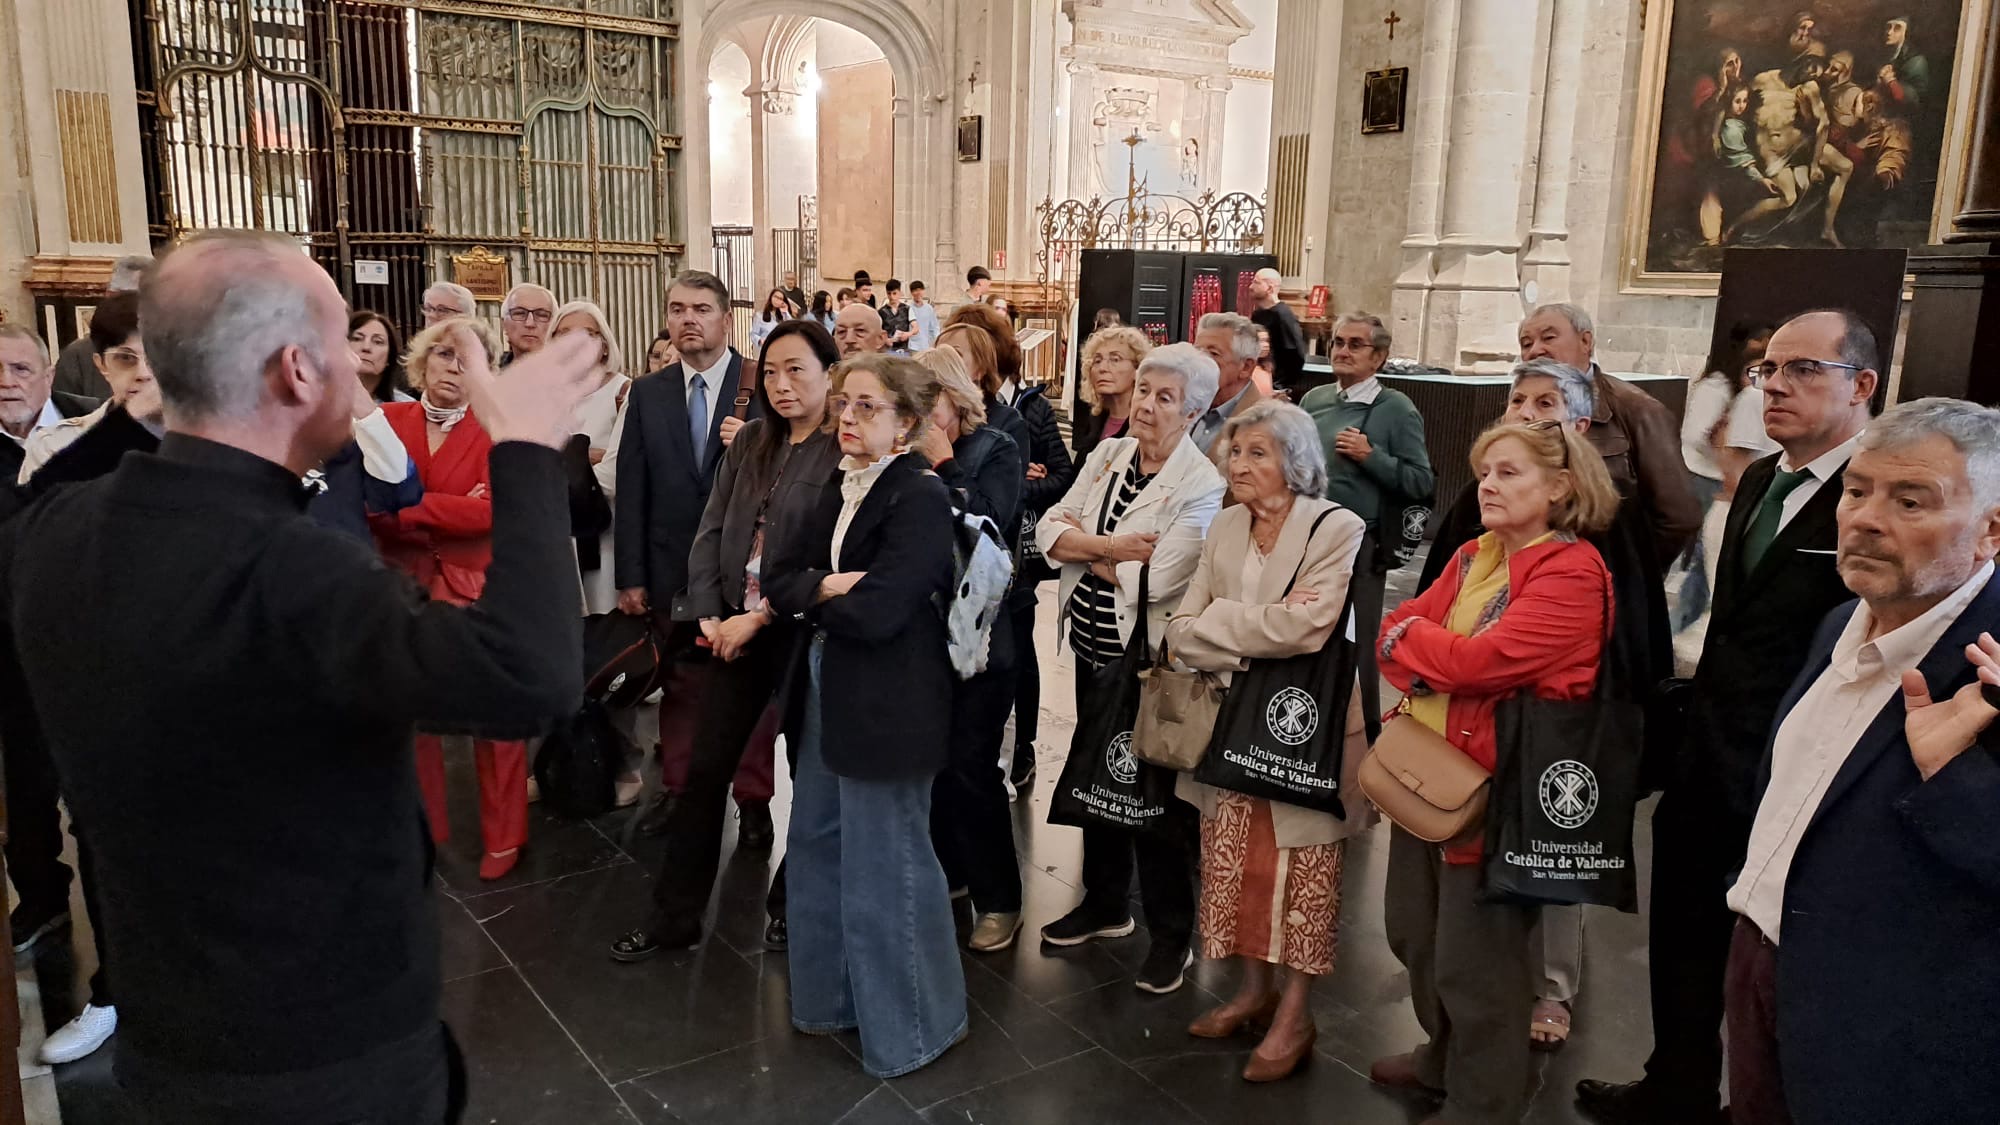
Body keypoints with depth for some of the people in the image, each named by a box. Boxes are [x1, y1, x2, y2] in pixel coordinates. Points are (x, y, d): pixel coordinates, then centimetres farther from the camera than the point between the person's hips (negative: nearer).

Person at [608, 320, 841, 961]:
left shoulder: (845, 453, -11)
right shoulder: (751, 441, 8)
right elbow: (713, 531, 8)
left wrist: (755, 619, -14)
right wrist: (708, 617, -2)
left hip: (803, 633, -5)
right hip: (735, 631, 5)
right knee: (704, 770, 8)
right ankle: (675, 917, 19)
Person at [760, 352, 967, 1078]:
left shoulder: (921, 497, -17)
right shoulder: (836, 487, 9)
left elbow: (875, 613, -25)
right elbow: (781, 578, 3)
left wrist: (810, 596, -7)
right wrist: (829, 587, -17)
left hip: (888, 705, -9)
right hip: (828, 693, 9)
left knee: (884, 865, 4)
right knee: (818, 849, 19)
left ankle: (908, 1024, 23)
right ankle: (832, 994, 38)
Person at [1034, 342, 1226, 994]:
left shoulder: (1202, 484, -16)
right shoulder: (1107, 456, 4)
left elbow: (1153, 581, -25)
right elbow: (1050, 531, -3)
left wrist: (1089, 550, -10)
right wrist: (1110, 546, -18)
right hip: (1092, 649, 7)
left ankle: (1172, 933, 24)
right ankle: (1105, 904, 39)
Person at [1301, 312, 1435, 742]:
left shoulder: (1396, 409, -6)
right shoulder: (1314, 399, 10)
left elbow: (1422, 483, -12)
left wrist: (1372, 456, -19)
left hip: (1361, 546, -5)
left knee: (1356, 643, 4)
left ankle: (1363, 735, 19)